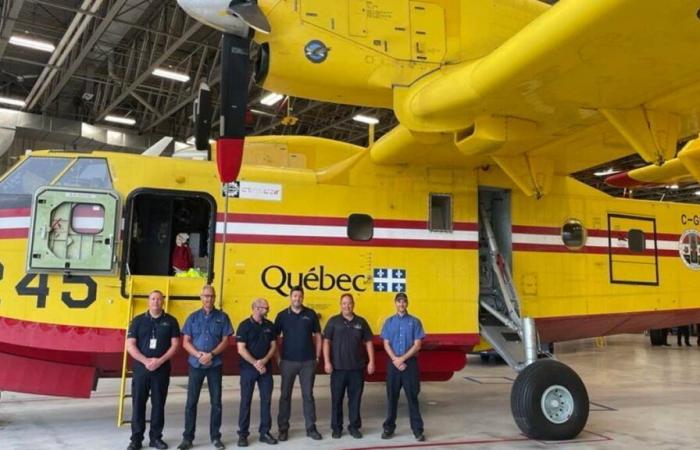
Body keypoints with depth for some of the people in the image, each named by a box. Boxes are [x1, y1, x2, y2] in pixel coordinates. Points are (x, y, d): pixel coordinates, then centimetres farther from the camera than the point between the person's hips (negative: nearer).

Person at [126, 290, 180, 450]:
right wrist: (146, 361, -14)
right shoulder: (138, 320, 3)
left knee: (158, 404, 6)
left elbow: (175, 344, -1)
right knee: (138, 404, 3)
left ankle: (156, 437, 17)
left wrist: (160, 361, -14)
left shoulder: (171, 321, 3)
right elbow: (130, 345, -2)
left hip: (162, 369, 0)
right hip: (141, 368, 0)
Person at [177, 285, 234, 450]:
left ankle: (215, 437, 16)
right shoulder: (193, 317, 5)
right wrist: (198, 354, -15)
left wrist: (211, 354, -15)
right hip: (195, 364, 1)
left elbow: (225, 341, -1)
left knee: (216, 402, 5)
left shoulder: (222, 317, 2)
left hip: (215, 364, 0)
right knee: (191, 402, 3)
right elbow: (185, 342, 1)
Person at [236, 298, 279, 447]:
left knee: (266, 400, 5)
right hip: (248, 368, -4)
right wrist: (255, 364, -15)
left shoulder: (270, 326, 6)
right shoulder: (245, 325, -7)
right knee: (246, 401, 1)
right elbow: (241, 349, -12)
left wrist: (264, 361, -11)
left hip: (266, 368, 4)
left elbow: (273, 346, 5)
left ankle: (265, 432, 15)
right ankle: (243, 434, 10)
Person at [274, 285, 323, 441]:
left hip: (308, 361, 0)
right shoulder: (282, 315, -1)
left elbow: (317, 336, 7)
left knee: (308, 395, 6)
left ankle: (311, 428, 15)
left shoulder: (311, 314, 1)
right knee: (285, 395, 6)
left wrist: (317, 356, 3)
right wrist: (278, 358, -1)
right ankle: (283, 428, 16)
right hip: (288, 361, 0)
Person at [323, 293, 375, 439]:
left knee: (355, 398, 7)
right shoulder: (333, 321, 0)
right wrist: (327, 362, -10)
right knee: (337, 398, 6)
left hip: (357, 367, 2)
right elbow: (326, 342, -2)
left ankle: (354, 426, 19)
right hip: (338, 367, -1)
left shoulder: (361, 322, 5)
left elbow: (368, 343, 8)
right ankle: (336, 427, 17)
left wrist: (371, 361, 1)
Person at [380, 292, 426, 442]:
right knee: (392, 397, 8)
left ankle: (418, 430, 7)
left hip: (410, 363, -2)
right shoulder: (389, 322, 7)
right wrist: (395, 360, -12)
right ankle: (389, 428, 18)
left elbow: (417, 345, -5)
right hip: (393, 364, 2)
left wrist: (403, 358, -13)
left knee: (412, 397, 1)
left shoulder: (415, 322, 1)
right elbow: (386, 344, 2)